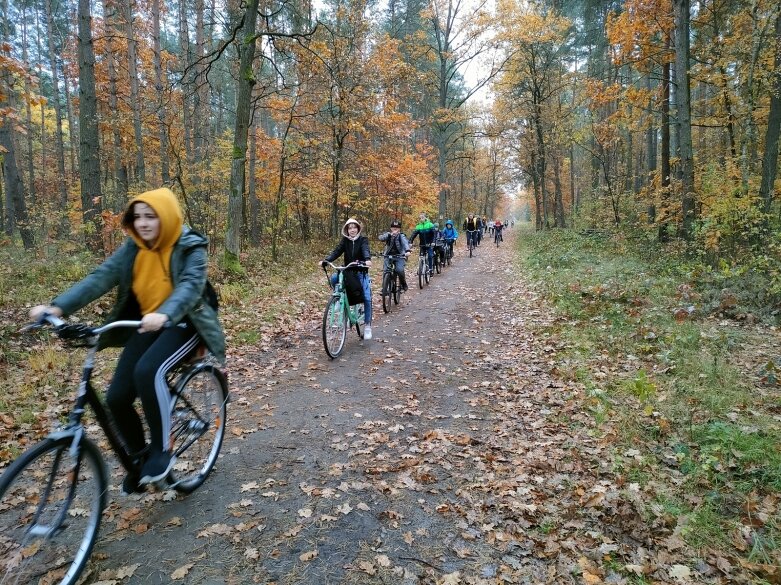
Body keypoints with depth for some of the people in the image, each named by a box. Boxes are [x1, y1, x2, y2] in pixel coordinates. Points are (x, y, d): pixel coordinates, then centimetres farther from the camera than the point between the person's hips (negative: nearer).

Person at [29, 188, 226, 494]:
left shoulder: (190, 247, -13)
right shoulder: (133, 248, 1)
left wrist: (164, 314, -49)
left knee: (148, 371, -33)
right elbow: (101, 277, -11)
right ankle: (140, 457, 22)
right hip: (147, 325, 6)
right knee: (116, 398, -6)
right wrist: (58, 306, -27)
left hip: (183, 323, -5)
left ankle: (161, 451, -11)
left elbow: (191, 285, -29)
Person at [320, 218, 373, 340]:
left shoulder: (363, 239, -7)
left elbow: (366, 250, -26)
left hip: (361, 273, -3)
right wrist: (325, 260, -28)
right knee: (334, 278, -27)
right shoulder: (345, 240, 2)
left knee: (367, 298, -12)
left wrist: (367, 260, -49)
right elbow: (336, 251, -11)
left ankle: (367, 325, 1)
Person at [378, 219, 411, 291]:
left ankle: (403, 284, 4)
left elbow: (405, 243, -24)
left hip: (399, 256, -2)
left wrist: (407, 251, -45)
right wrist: (390, 235, -35)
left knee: (400, 270, -22)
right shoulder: (388, 234, 1)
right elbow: (381, 238, -18)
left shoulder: (401, 236, -5)